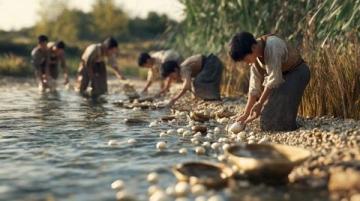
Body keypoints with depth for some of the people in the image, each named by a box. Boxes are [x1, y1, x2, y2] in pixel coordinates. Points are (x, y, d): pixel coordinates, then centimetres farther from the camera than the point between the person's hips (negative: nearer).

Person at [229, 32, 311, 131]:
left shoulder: (272, 45, -33)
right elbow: (254, 85, -6)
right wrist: (246, 113, -7)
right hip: (282, 75, 8)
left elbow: (274, 78, -31)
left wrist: (260, 103, -22)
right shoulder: (255, 55, -8)